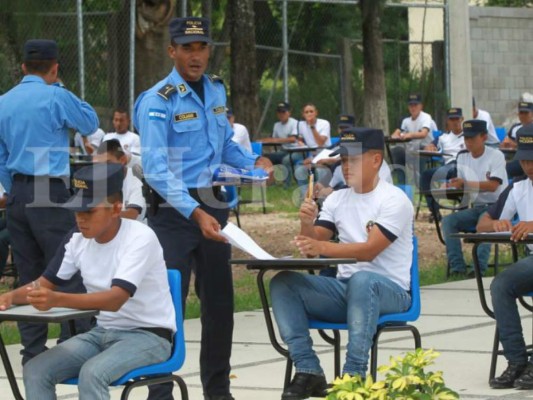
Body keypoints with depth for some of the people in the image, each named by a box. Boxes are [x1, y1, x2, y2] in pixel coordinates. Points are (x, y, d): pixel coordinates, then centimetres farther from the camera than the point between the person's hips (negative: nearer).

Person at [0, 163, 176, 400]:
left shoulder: (140, 237, -21)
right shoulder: (79, 241, 1)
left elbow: (116, 299, -33)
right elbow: (45, 283, 11)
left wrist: (57, 300, -47)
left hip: (148, 335, -7)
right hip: (103, 332, 7)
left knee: (92, 373, -33)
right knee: (35, 371, -13)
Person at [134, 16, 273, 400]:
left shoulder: (216, 90, 8)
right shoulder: (158, 101, -15)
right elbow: (156, 169, -23)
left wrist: (253, 162, 1)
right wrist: (195, 213, -33)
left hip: (213, 206, 7)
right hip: (174, 211, -7)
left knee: (219, 300, 13)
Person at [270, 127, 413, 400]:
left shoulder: (394, 200, -8)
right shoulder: (337, 199, 11)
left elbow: (369, 250, -21)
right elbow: (311, 250, 5)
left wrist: (322, 247, -34)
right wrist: (307, 224, -17)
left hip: (388, 291, -6)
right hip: (344, 289, 6)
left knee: (362, 280, -40)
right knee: (282, 283, -13)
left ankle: (354, 374, -34)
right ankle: (308, 371, -18)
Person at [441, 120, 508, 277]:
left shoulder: (496, 156, -10)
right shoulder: (462, 157, 8)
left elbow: (493, 186, -21)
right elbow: (461, 187, 9)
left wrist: (464, 183, -29)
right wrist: (453, 187, -17)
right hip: (475, 208, 6)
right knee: (448, 221, -17)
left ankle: (480, 267, -40)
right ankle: (457, 267, -25)